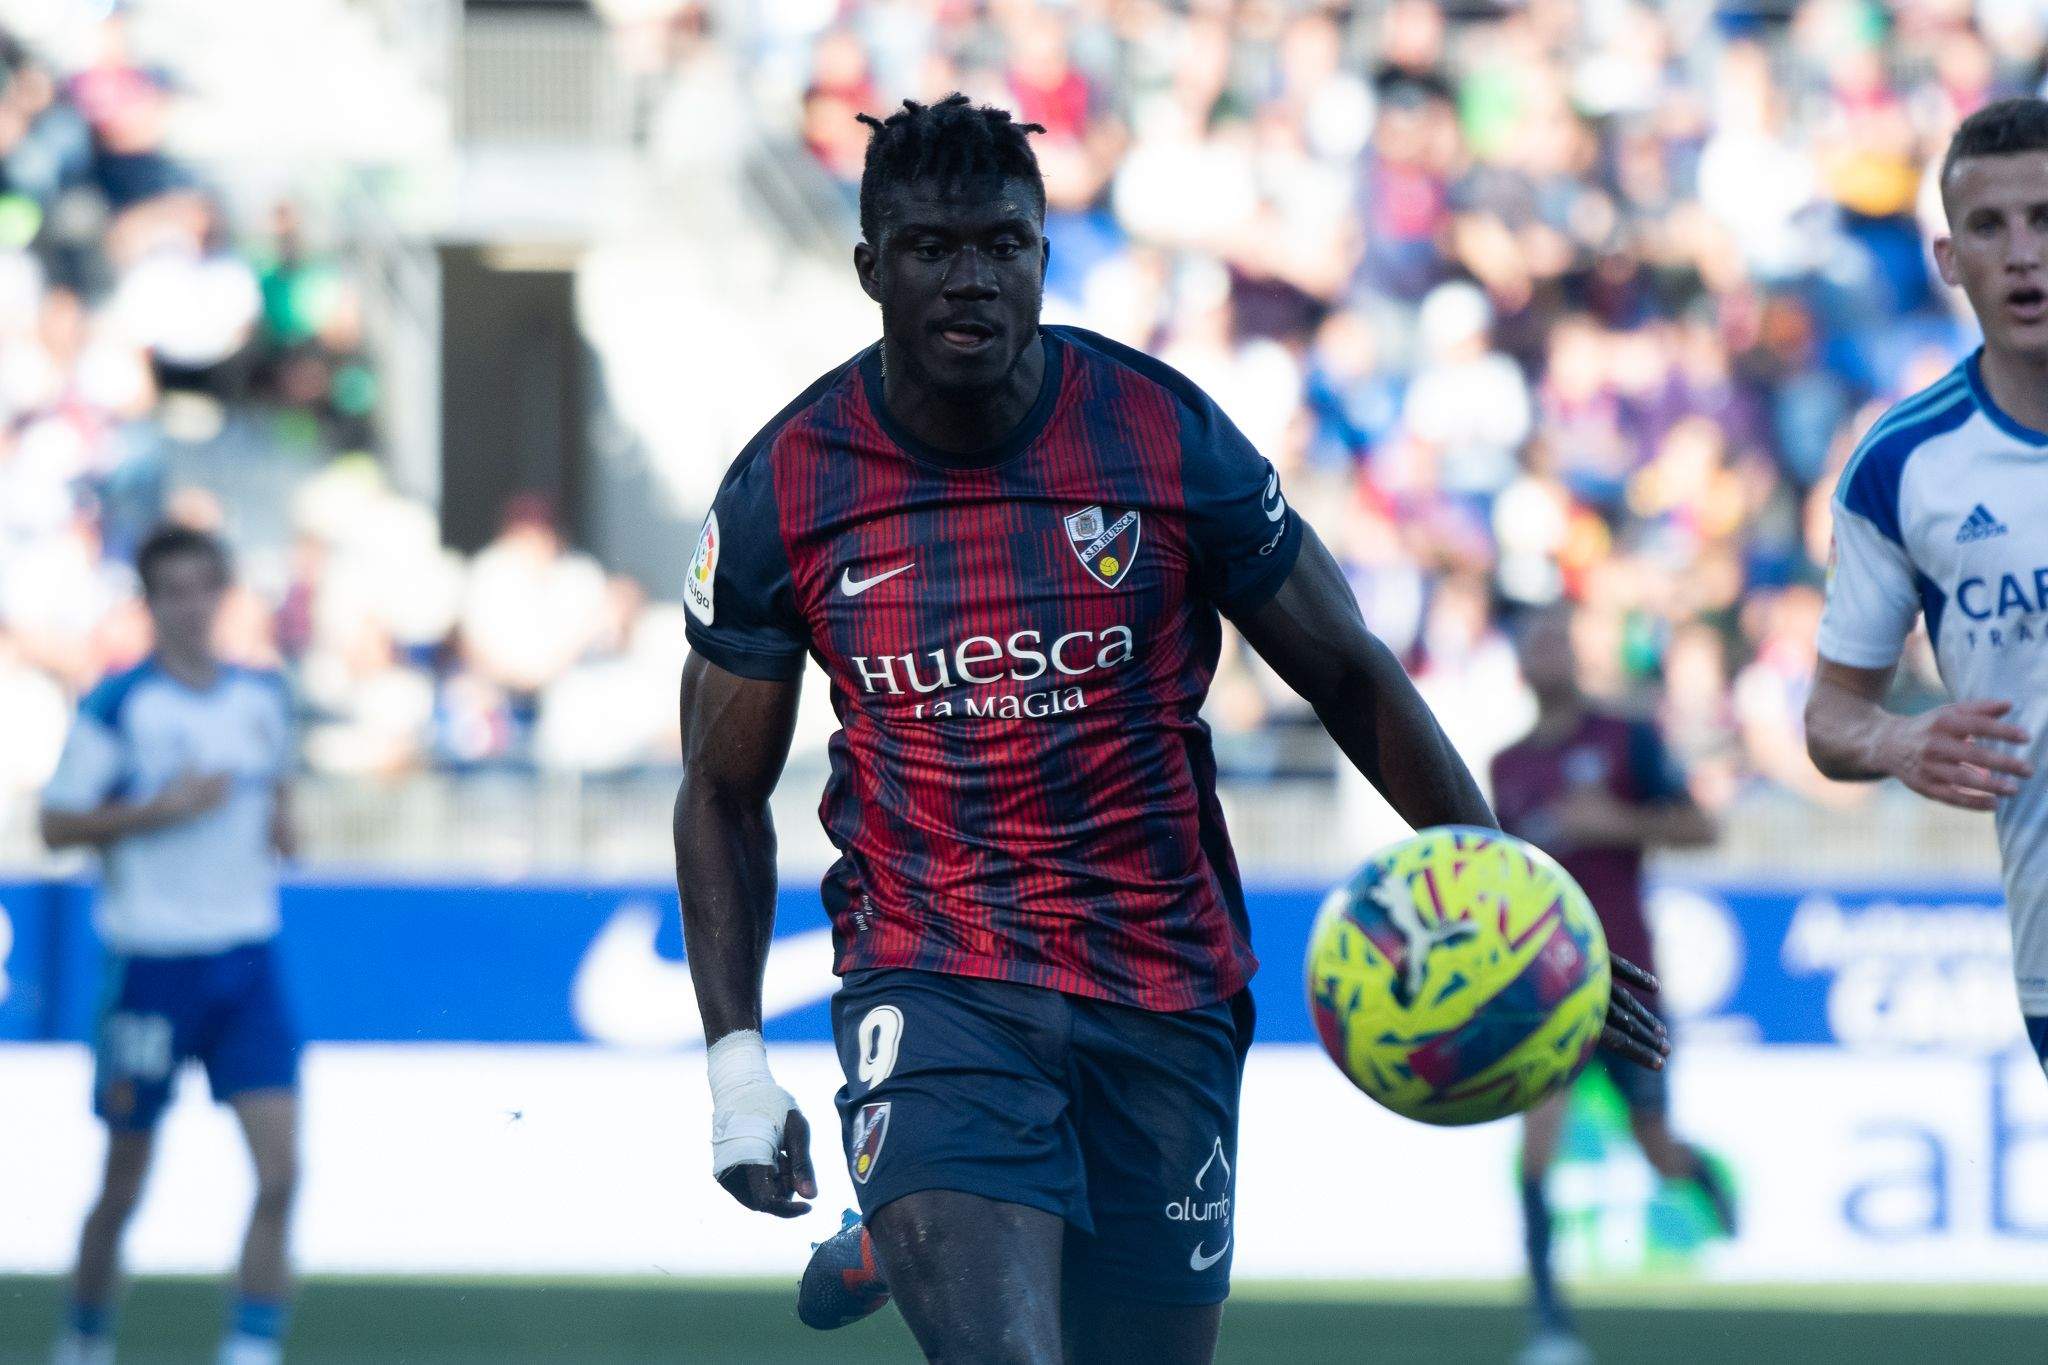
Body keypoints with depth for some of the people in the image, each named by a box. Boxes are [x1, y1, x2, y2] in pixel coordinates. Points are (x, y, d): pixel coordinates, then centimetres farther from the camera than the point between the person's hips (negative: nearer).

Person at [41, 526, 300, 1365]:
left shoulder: (262, 698, 7)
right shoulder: (118, 706, -7)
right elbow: (58, 825, -7)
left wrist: (282, 820, 3)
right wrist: (160, 808, -17)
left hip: (248, 958, 3)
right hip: (152, 963, -3)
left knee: (280, 1170, -11)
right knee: (124, 1184, 6)